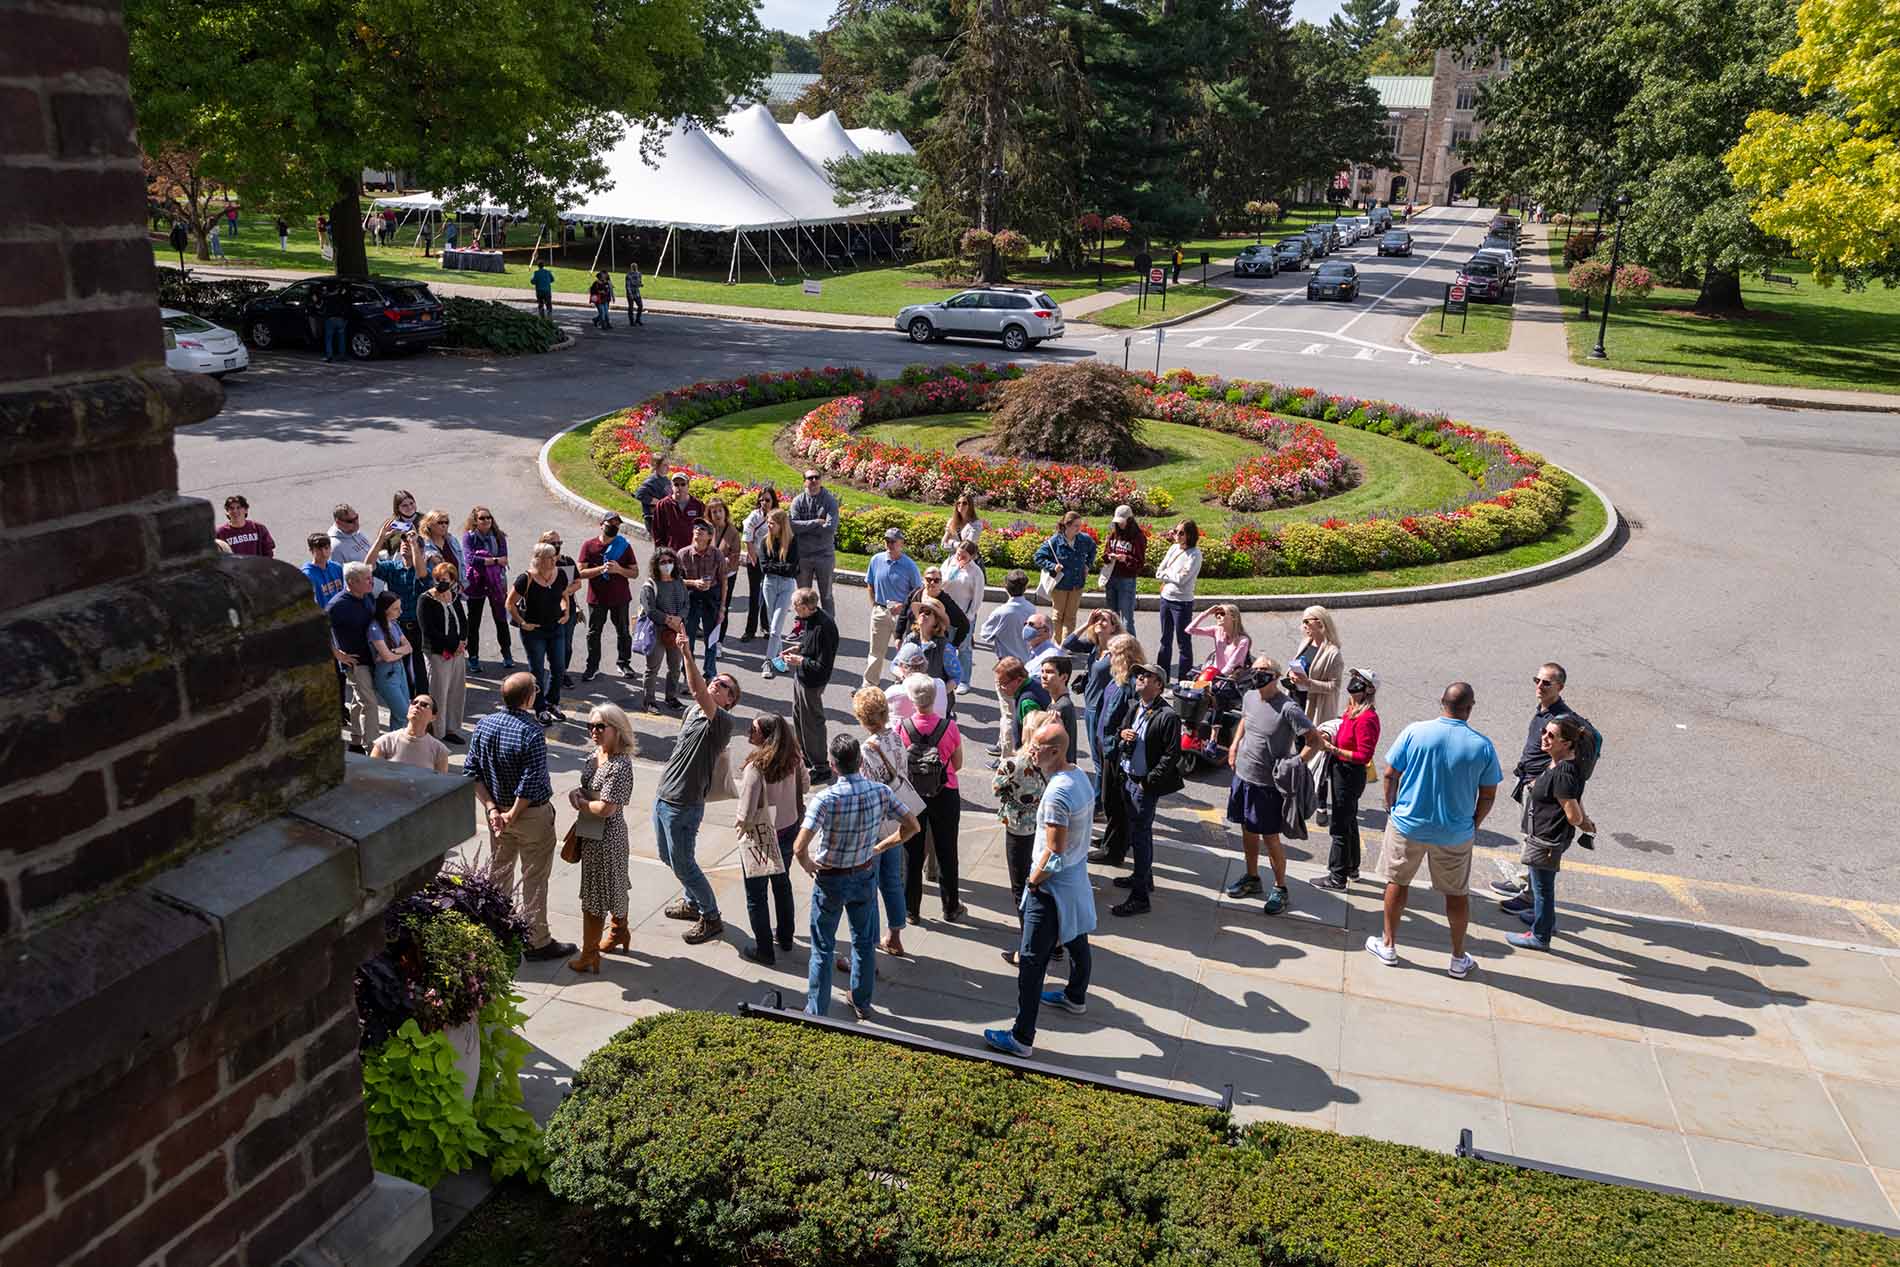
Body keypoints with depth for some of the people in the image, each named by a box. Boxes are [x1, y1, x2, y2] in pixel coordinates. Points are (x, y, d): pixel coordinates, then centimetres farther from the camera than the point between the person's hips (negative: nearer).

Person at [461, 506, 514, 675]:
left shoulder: (499, 536, 4)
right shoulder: (469, 537, -2)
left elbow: (503, 559, -6)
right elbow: (470, 558, -16)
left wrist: (482, 559, -16)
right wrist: (495, 560, -15)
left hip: (496, 583, 2)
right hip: (476, 584, -1)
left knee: (501, 620, 5)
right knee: (474, 622, 5)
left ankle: (507, 655, 17)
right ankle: (473, 658, 14)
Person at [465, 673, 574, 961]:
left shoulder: (484, 725, -6)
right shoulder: (532, 732, -26)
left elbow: (471, 772, -4)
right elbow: (532, 783, -27)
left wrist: (492, 807, -5)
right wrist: (513, 815, -14)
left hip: (496, 809, 7)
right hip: (532, 814, -6)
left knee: (498, 870, 23)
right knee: (534, 878, 6)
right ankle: (536, 942, 16)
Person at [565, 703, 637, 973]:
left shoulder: (620, 766, -25)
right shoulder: (595, 755, 2)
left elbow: (605, 809, -28)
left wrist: (578, 802, -12)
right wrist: (578, 795, -6)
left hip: (605, 838, -9)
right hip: (591, 834, 9)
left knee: (595, 895, 3)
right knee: (615, 887, 25)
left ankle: (590, 955, 16)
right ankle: (620, 933, 43)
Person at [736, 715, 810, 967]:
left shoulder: (756, 766, -30)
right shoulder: (793, 759, -11)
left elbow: (746, 812, -28)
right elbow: (805, 785, 7)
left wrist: (738, 821, -6)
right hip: (790, 830, 6)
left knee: (756, 894, 12)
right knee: (782, 883, 27)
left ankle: (764, 950, 21)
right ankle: (785, 937, 41)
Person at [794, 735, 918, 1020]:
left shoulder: (825, 799, -27)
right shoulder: (881, 792, -15)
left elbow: (800, 846, -33)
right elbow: (913, 826, -6)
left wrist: (807, 864, -12)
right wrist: (881, 846, 4)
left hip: (830, 880, -3)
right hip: (865, 876, 4)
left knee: (823, 948, 13)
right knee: (863, 942, 22)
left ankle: (817, 1013, 23)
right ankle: (862, 1004, 37)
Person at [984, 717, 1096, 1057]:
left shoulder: (1057, 793, -29)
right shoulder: (1080, 776, 0)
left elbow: (1053, 854, -27)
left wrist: (1033, 881, -12)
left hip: (1053, 888, -10)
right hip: (1078, 877, 10)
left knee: (1032, 962, -1)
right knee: (1076, 942, 29)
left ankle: (1022, 1038, 5)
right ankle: (1076, 997, 51)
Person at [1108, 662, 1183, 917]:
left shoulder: (1167, 716, -17)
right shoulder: (1135, 706, 7)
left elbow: (1172, 755, -16)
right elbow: (1124, 734, 19)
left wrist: (1149, 782, -15)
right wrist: (1122, 735, -5)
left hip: (1145, 784, -8)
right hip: (1128, 778, 8)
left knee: (1141, 835, -3)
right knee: (1136, 831, 20)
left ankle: (1140, 897, 3)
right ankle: (1143, 876, 39)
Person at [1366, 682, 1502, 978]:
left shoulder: (1414, 731, -13)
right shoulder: (1482, 745, -11)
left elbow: (1390, 775, -7)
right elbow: (1488, 795, -4)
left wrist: (1391, 808, 8)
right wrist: (1474, 825, 12)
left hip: (1407, 824, 0)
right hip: (1455, 832, 0)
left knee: (1397, 882, 18)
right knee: (1457, 893, 16)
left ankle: (1388, 946, 28)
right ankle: (1458, 959, 27)